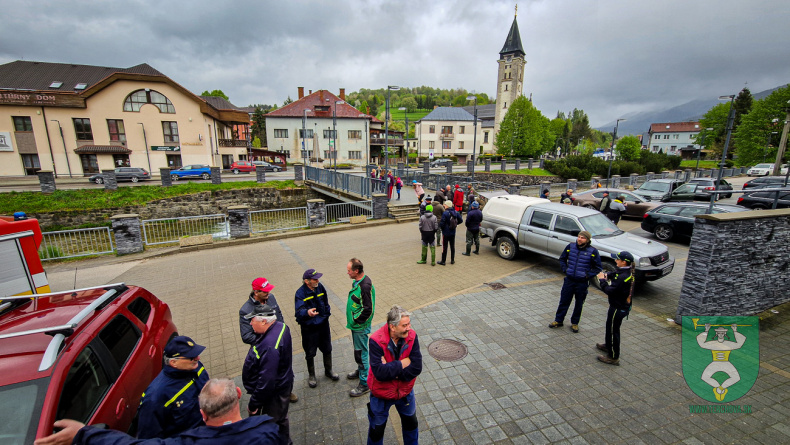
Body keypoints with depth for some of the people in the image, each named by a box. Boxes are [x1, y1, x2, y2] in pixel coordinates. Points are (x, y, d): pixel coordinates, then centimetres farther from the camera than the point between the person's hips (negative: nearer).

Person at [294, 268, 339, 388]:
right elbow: (299, 311, -36)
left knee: (327, 349, 20)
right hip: (309, 327, -5)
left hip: (323, 324, 5)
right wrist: (307, 312, -56)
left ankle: (328, 370, 44)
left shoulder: (320, 287, -8)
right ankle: (311, 376, 38)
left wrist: (327, 313, 8)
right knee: (310, 353, 14)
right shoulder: (300, 293, -24)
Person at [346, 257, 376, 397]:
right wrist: (353, 321, 13)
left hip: (360, 326, -9)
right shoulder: (357, 282, 1)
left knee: (360, 353, 3)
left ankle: (365, 383, 18)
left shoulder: (365, 286, -30)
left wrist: (356, 321, -17)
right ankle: (360, 370, 47)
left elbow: (368, 309, -28)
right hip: (355, 324, 9)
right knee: (358, 350, 26)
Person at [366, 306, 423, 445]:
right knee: (377, 429, 21)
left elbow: (417, 367, -24)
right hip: (381, 394, -3)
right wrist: (403, 363, -29)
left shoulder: (412, 336, -21)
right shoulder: (376, 341, -31)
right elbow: (379, 372, -36)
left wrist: (391, 369, -29)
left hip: (405, 391, 3)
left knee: (411, 423, 28)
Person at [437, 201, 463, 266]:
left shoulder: (445, 213, -20)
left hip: (446, 233, -6)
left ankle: (443, 261, 9)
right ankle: (452, 260, 23)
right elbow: (461, 220, 6)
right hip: (453, 232, 6)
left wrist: (439, 224, 0)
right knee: (452, 246, 16)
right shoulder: (456, 212, -1)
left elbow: (442, 223, -21)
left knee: (444, 247, 3)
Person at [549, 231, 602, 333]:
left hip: (582, 283, -1)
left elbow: (598, 267, 1)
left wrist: (588, 275, -9)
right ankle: (558, 321, 23)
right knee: (564, 301, 9)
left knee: (579, 304, 13)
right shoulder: (570, 246, -2)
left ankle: (574, 323, 30)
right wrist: (565, 269, 1)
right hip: (569, 280, 2)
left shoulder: (593, 251, -8)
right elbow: (562, 259, 14)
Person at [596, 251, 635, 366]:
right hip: (623, 306, 10)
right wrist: (607, 275, -6)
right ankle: (608, 345, 47)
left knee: (613, 330, 3)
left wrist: (602, 280, -14)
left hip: (618, 308, -10)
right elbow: (614, 274, 15)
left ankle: (613, 357, 16)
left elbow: (610, 291, -27)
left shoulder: (623, 277, -30)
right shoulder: (628, 272, 0)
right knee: (610, 327, 27)